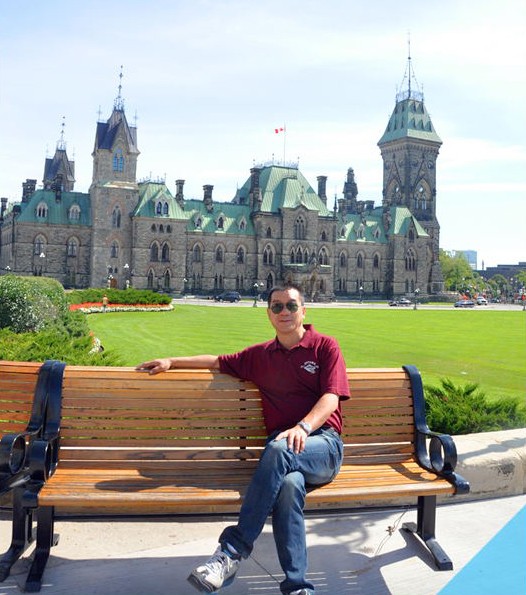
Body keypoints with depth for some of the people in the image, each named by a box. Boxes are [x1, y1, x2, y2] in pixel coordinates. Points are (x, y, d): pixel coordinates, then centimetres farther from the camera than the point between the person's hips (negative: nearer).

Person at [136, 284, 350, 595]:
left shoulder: (325, 346, 8)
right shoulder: (260, 355, 22)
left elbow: (331, 397, -4)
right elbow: (218, 361, 33)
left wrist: (303, 427, -23)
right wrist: (171, 362, 24)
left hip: (323, 444, -2)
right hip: (284, 454, 3)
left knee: (279, 449, -37)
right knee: (289, 484, -35)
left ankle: (232, 551, -34)